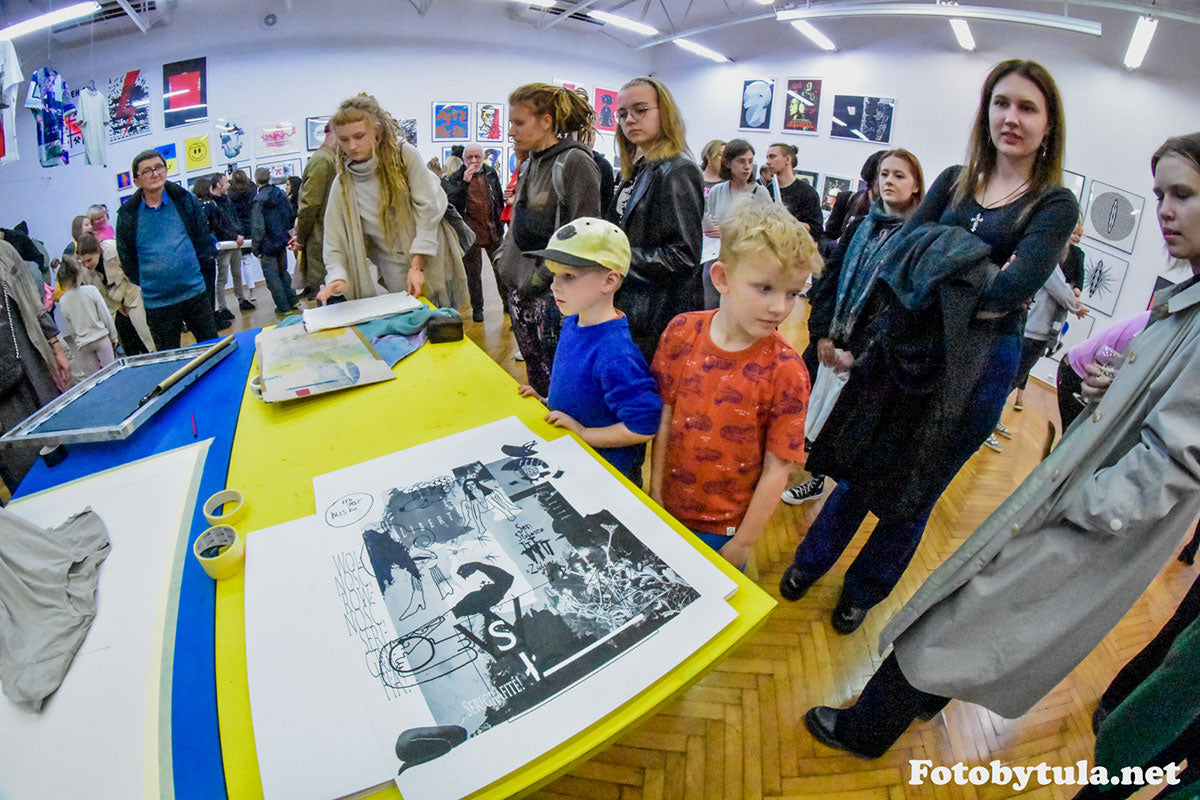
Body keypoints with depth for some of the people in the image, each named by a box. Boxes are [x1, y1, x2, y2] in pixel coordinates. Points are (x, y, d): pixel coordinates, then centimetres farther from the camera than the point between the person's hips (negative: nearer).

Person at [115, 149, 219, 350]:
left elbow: (204, 238, 8)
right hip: (157, 302, 0)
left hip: (196, 293, 0)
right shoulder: (128, 215, 1)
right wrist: (146, 283, 8)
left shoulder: (185, 200, 2)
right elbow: (126, 257, 10)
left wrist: (199, 268, 4)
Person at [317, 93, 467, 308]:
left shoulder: (405, 155, -8)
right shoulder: (344, 183, 1)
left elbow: (428, 210, -11)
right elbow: (335, 240, -2)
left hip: (431, 265, -2)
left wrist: (417, 265, -16)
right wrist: (338, 277, -21)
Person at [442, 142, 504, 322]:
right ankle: (477, 308, 18)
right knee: (473, 274, 6)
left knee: (501, 268, 11)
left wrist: (500, 225, 13)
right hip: (471, 233, -3)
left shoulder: (491, 174, 8)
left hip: (493, 231, 3)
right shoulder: (454, 179, -2)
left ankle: (508, 302, 25)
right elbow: (451, 202, -16)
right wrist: (464, 182, -23)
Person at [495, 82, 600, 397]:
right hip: (521, 291, 8)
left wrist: (541, 277, -18)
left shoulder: (575, 162, -11)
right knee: (536, 383, 16)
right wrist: (504, 261, 15)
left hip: (553, 296, -8)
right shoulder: (530, 163, 15)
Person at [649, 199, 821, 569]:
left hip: (723, 526, -3)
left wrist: (742, 543, -9)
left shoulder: (786, 372, -20)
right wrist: (655, 494, -1)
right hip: (668, 507, 3)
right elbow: (665, 415, -5)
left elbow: (777, 468, -15)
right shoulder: (681, 332, -12)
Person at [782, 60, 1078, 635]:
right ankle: (810, 563, 36)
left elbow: (1017, 285, -17)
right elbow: (895, 249, -3)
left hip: (977, 365, -2)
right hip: (904, 346, 3)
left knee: (913, 490, 12)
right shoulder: (954, 181, 8)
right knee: (859, 467, 13)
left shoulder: (1056, 204, -2)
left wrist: (935, 285, -16)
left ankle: (863, 591, 36)